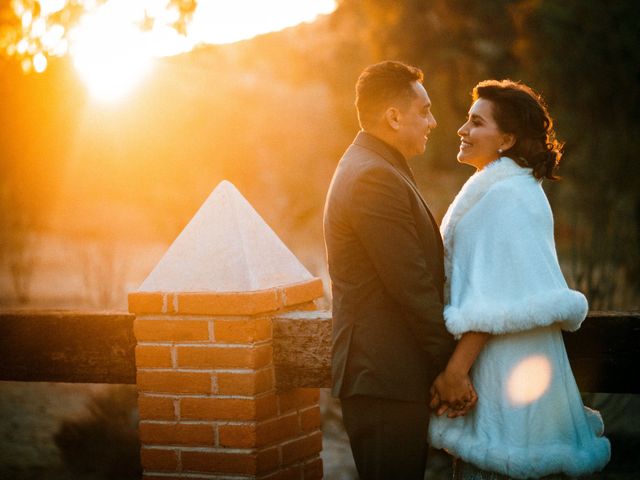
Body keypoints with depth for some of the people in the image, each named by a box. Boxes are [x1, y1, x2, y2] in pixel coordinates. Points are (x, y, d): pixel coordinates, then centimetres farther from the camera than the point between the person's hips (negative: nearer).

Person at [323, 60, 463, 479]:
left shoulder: (372, 169, 18)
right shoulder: (375, 178, -17)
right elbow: (412, 287, -20)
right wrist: (451, 365, -14)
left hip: (381, 374, 11)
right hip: (385, 379, -11)